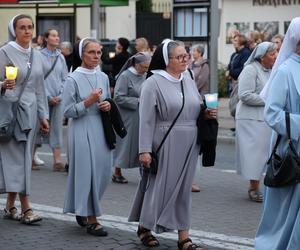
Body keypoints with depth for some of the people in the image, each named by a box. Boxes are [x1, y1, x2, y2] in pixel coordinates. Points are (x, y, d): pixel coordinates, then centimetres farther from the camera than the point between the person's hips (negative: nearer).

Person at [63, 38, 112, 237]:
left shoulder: (103, 77, 9)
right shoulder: (73, 79, -7)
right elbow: (68, 111, -8)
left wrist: (108, 106, -1)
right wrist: (88, 102, -20)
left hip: (101, 130, 6)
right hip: (82, 130, -6)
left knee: (102, 172, 8)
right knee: (87, 173, -5)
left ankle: (82, 210, 29)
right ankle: (91, 220, 1)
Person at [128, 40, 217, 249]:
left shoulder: (189, 82, 11)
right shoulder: (154, 83, -9)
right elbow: (146, 119, -12)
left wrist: (207, 114, -1)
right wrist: (145, 150, -16)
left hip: (188, 145, 6)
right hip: (164, 144, -6)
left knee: (183, 189, 8)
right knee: (160, 185, 5)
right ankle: (144, 227, 26)